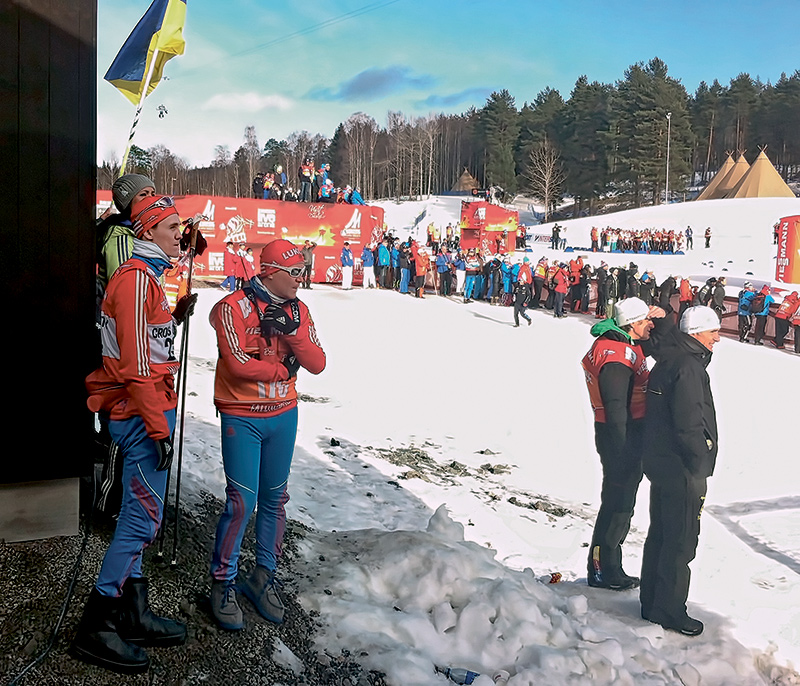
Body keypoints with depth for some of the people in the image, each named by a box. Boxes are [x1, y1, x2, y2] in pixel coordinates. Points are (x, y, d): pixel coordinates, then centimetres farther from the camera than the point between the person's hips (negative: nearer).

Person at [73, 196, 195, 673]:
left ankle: (133, 617, 25)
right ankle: (96, 628, 7)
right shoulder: (136, 278, -15)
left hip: (144, 410, 10)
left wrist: (174, 318, 10)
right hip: (142, 413, -10)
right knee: (145, 517, -5)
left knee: (138, 515, 14)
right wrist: (159, 428, -20)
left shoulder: (148, 276, 17)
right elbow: (136, 364, -20)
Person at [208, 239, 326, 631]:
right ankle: (223, 584, 13)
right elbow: (238, 364, -21)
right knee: (241, 502, -7)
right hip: (242, 418, -5)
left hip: (284, 416, 5)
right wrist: (283, 369, -9)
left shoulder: (298, 311, 5)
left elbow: (317, 364, -3)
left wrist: (293, 331, -18)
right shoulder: (234, 308, -12)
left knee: (274, 500, 12)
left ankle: (264, 577, 28)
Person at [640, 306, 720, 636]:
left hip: (660, 463, 10)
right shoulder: (688, 366, -20)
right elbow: (689, 425, -24)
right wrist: (699, 472, -15)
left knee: (660, 535, 18)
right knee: (680, 542, 2)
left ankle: (652, 602, 29)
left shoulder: (668, 358, 12)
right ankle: (670, 611, 13)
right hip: (681, 471, -10)